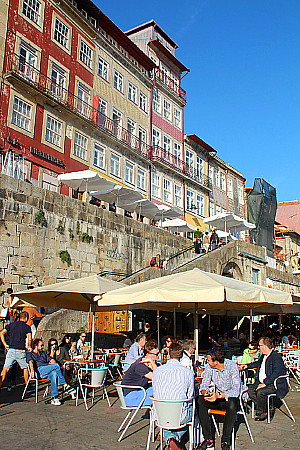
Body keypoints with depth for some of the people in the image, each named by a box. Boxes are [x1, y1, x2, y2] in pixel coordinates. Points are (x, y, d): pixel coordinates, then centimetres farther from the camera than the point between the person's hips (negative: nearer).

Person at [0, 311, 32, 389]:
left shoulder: (11, 324, 10)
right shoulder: (27, 327, -3)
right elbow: (29, 339, -15)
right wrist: (29, 347, 1)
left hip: (11, 350, 3)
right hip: (21, 351, -3)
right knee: (25, 368, 12)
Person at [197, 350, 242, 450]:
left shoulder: (232, 366, -20)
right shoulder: (209, 367, -6)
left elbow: (236, 390, -26)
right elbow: (204, 384, -3)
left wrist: (219, 395, -39)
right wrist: (204, 391, -27)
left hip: (232, 397, -4)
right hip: (218, 397, 4)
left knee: (231, 403, -38)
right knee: (200, 401, -23)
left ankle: (225, 441, -23)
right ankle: (208, 439, -18)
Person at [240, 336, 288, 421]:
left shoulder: (277, 357, -16)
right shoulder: (263, 356, 13)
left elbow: (276, 373, -26)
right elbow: (258, 363, 36)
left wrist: (265, 383, -30)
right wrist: (247, 366, 28)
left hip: (274, 384, -9)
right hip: (261, 381, 9)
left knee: (260, 392, -30)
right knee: (249, 389, -11)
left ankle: (260, 412, -6)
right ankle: (267, 408, 0)